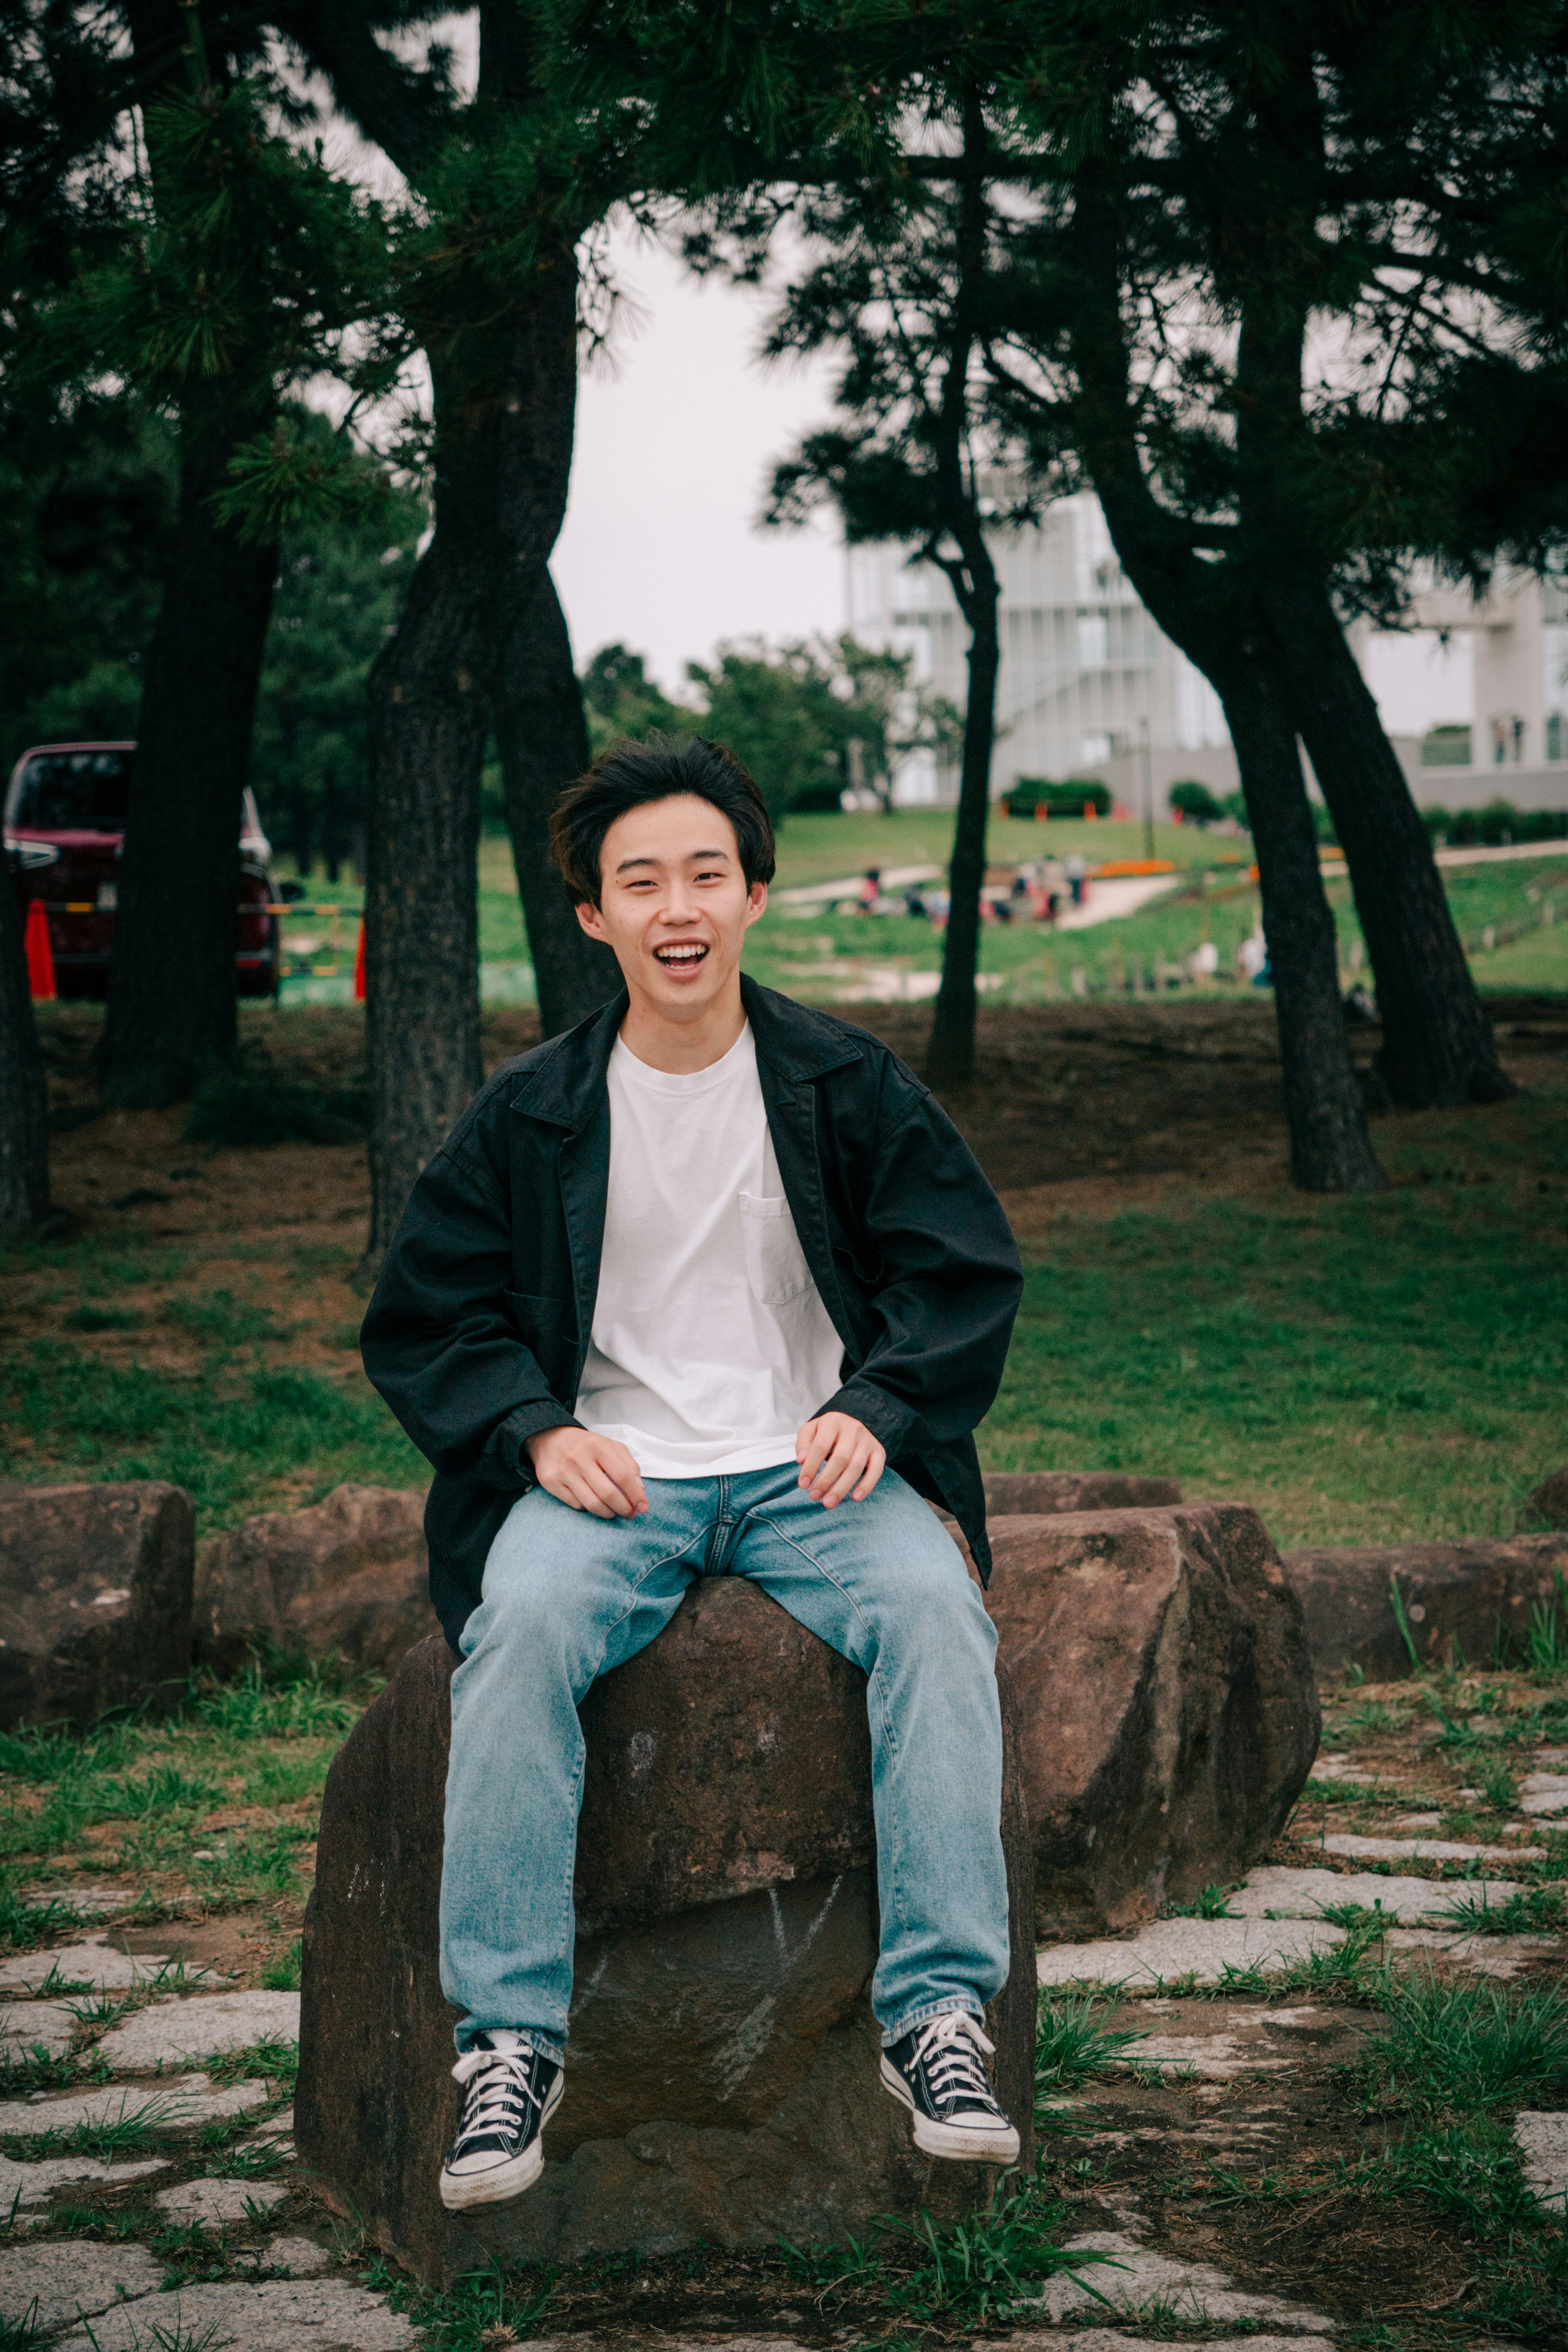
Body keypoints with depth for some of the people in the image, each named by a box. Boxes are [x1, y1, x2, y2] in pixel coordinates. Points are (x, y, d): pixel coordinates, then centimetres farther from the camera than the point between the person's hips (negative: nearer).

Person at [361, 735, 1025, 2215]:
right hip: (610, 1472, 0)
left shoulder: (849, 1086, 5)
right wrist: (537, 1432, -10)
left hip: (809, 1463, 1)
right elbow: (422, 1319, 9)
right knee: (523, 1627, -33)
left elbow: (971, 1275, 9)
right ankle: (510, 2039, -28)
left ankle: (937, 2013, -27)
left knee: (934, 1609, -31)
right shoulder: (528, 1116, 5)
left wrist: (872, 1410, -9)